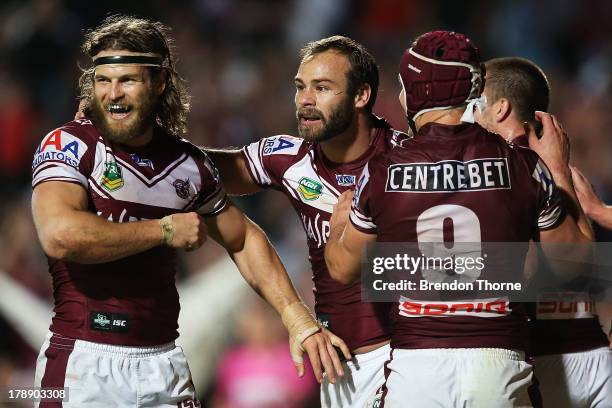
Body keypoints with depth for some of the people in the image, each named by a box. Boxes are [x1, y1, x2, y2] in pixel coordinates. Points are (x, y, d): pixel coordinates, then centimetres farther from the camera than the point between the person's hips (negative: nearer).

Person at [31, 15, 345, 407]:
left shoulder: (190, 164, 8)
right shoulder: (69, 145, -7)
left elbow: (244, 240, 22)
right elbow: (60, 236, -23)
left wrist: (300, 321, 12)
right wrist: (166, 229, -12)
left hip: (163, 361, 4)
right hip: (84, 360, -4)